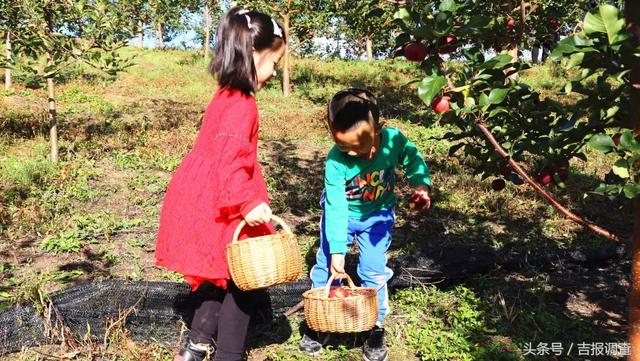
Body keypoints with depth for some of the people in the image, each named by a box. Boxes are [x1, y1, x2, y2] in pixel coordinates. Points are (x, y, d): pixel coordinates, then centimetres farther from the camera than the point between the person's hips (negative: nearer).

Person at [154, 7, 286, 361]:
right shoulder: (242, 104, -19)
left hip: (206, 201, 10)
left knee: (219, 275, 20)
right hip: (224, 209, -10)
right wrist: (246, 203, -36)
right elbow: (229, 158, -29)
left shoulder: (226, 95, 10)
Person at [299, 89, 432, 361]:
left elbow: (413, 159, -5)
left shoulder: (394, 140, -28)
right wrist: (336, 249, -31)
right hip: (341, 214, 0)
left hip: (378, 215, 1)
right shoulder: (335, 162, -33)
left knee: (374, 271, 2)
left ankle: (376, 328, 21)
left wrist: (422, 185, -19)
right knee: (327, 266, 5)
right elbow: (335, 208, -29)